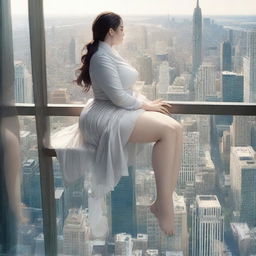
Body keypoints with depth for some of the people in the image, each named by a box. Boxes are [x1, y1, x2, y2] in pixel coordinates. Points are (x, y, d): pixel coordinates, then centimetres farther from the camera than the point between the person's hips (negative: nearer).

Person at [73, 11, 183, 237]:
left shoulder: (111, 54, 18)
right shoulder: (102, 57, -14)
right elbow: (118, 97, -20)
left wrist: (147, 102, 4)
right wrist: (146, 105, -8)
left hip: (125, 110, 10)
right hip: (109, 116, -10)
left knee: (176, 128, -12)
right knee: (166, 131, -27)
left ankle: (167, 198, -16)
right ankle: (163, 204, -22)